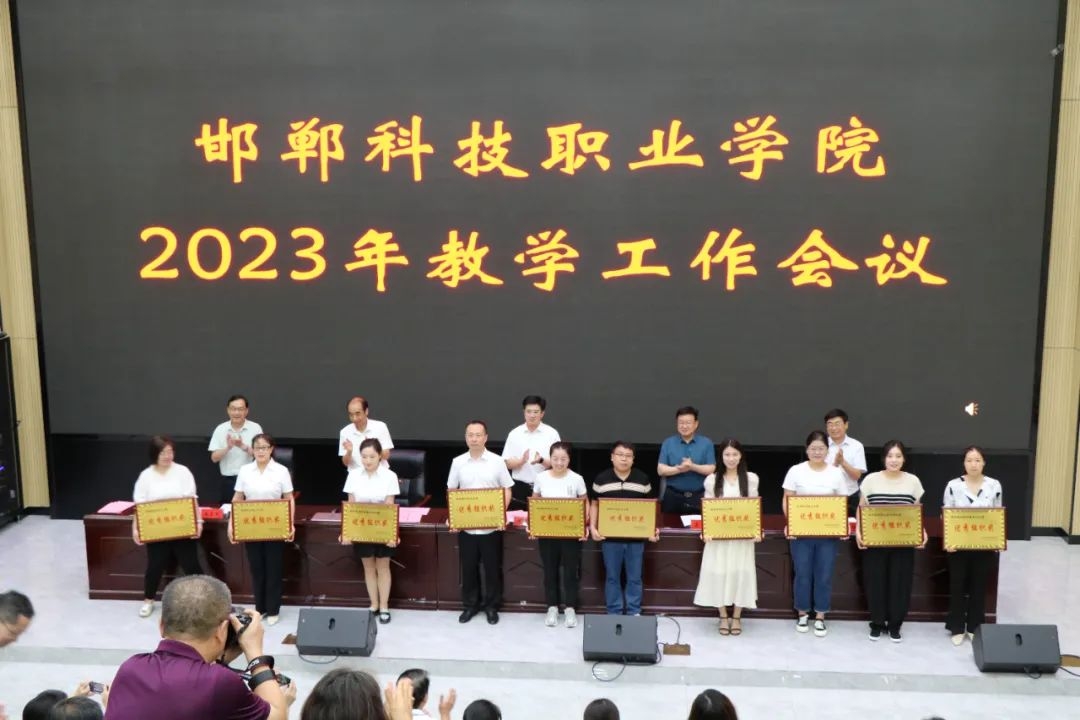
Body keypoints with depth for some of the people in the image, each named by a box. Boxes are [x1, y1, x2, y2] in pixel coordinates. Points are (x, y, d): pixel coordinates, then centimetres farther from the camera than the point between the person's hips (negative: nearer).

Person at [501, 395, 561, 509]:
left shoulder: (552, 433, -1)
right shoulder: (514, 434, 3)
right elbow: (508, 463, 3)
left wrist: (541, 460, -20)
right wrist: (522, 460, -17)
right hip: (520, 488, 1)